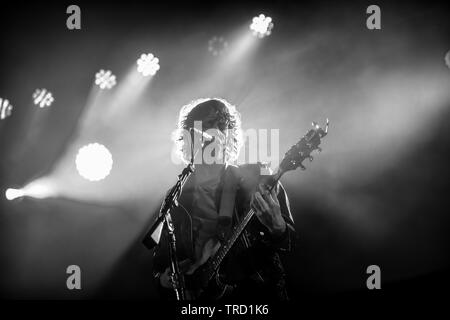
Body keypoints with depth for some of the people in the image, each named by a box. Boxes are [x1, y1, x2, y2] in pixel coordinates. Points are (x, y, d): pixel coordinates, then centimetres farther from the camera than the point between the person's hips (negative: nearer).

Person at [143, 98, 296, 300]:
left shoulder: (256, 180, 4)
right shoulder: (177, 199, 10)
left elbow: (289, 244, 1)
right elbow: (161, 262, 18)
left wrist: (277, 227, -20)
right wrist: (165, 279, -3)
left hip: (258, 291, -3)